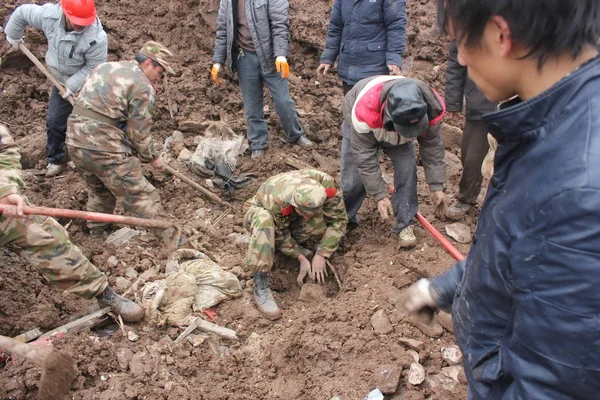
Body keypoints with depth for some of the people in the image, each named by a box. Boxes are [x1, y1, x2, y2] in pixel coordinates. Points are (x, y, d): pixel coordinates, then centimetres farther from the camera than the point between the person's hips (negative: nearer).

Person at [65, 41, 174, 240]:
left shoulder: (104, 67, 16)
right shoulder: (143, 88, -8)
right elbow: (139, 133, -7)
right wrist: (153, 157, 6)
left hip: (74, 140, 9)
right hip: (104, 147, -9)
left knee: (98, 190, 29)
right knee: (142, 197, 0)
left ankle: (96, 234, 43)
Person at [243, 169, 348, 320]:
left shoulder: (326, 184, -35)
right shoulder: (275, 202, -42)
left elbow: (338, 220, -24)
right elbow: (280, 234, -24)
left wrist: (322, 255, -27)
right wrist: (301, 258, -24)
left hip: (292, 219, 4)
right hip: (261, 211, -3)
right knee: (264, 222, -41)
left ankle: (297, 244, 2)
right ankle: (260, 287, -33)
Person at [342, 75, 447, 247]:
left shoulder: (431, 107, -37)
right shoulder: (365, 110, -47)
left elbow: (432, 146, -20)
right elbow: (364, 156, -35)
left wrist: (436, 187, -17)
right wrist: (380, 195, -32)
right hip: (361, 129, -2)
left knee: (407, 169, -16)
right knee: (353, 179, -8)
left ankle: (404, 224, 1)